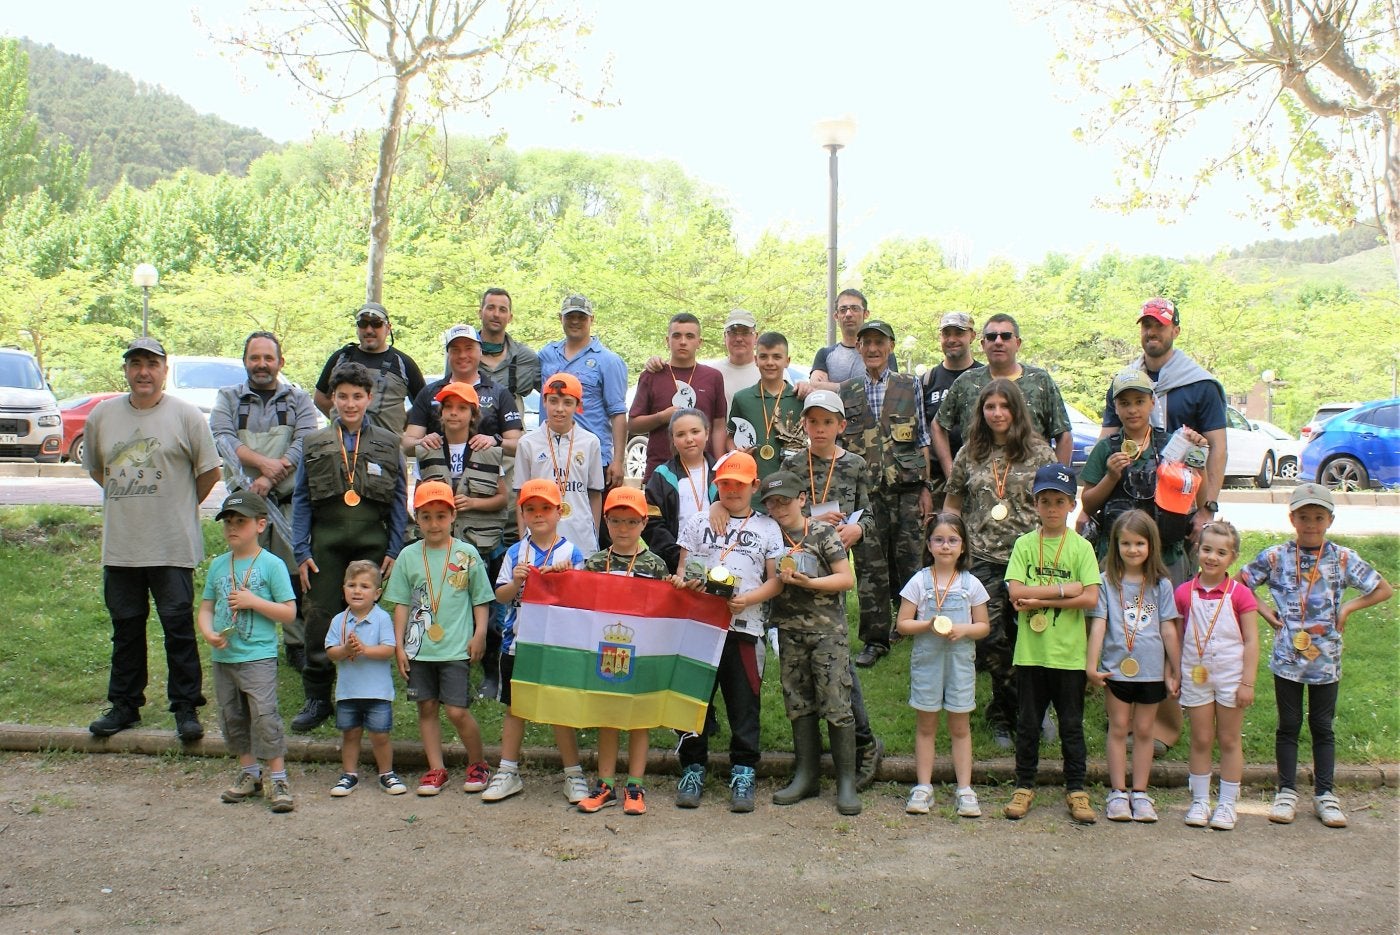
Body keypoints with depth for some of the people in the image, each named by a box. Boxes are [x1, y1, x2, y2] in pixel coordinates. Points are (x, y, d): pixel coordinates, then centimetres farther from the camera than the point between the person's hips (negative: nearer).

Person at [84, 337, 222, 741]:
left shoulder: (186, 415, -4)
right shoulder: (102, 414, 7)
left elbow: (210, 471, 2)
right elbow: (95, 467, 21)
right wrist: (126, 498, 14)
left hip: (172, 545, -4)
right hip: (120, 545, 4)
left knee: (179, 627, 0)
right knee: (125, 628, 12)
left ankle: (186, 707, 10)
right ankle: (124, 705, 24)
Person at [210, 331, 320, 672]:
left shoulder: (298, 399, 12)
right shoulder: (229, 398, 14)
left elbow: (304, 442, -4)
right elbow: (222, 438, -4)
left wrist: (270, 477, -16)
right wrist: (261, 462, -19)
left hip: (290, 501, 0)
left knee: (296, 574, -2)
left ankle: (297, 645, 8)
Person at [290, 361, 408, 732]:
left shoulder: (388, 444, 8)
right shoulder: (314, 444, 10)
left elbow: (400, 500, 7)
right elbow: (301, 501, 9)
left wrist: (394, 551, 0)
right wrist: (301, 552, 1)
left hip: (373, 542, -1)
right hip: (327, 543, 1)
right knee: (319, 620, -1)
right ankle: (317, 699, 12)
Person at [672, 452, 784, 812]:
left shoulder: (767, 528, 10)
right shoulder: (697, 523, 13)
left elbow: (776, 580, 5)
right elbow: (682, 572, 10)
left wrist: (748, 599, -12)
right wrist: (684, 582, -13)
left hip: (745, 627, -1)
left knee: (744, 702, 1)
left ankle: (743, 773, 11)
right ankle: (693, 769, 15)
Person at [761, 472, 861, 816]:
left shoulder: (823, 532, -3)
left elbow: (847, 579, -6)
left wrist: (808, 583, -16)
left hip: (827, 629, -4)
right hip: (789, 631, 4)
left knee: (836, 705, -6)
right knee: (798, 704, 9)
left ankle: (846, 781, 1)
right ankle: (806, 776, 18)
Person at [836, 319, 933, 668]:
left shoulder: (909, 387, 9)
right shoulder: (846, 392, 10)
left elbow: (923, 440, 9)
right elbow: (836, 443, 12)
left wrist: (925, 488, 3)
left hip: (905, 489, 0)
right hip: (864, 492, 0)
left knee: (908, 561, 3)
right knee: (870, 567, -1)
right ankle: (875, 640, 6)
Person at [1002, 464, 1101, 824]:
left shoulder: (1081, 547, -1)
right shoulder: (1024, 544, 1)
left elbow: (1091, 598, -11)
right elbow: (1015, 592, -11)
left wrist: (1039, 601, -14)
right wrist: (1063, 589, -14)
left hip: (1069, 652, -1)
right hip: (1030, 651, 1)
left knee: (1072, 725, 9)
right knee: (1028, 723, 11)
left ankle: (1076, 789, 20)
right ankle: (1024, 786, 23)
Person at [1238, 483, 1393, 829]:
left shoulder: (1343, 558, -2)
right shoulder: (1275, 557, -3)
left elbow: (1383, 589, 4)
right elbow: (1238, 584, 6)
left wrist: (1348, 607, -6)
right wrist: (1262, 609, -5)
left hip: (1326, 658, 1)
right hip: (1287, 657, 0)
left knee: (1322, 727, 10)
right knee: (1289, 725, 9)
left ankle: (1324, 794, 20)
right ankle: (1287, 792, 19)